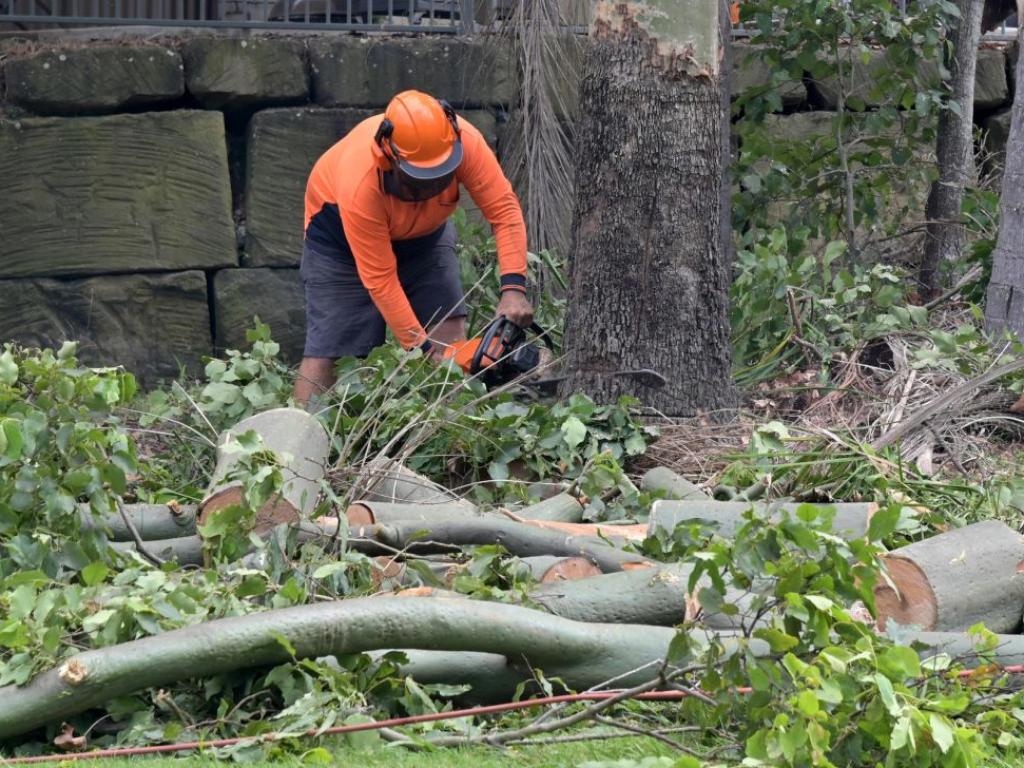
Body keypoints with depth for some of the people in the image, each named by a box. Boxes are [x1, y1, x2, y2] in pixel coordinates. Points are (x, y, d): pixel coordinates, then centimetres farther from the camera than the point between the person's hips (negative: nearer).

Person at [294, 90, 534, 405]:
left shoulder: (465, 142, -36)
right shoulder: (361, 184, -42)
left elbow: (504, 209, -31)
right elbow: (380, 280, -35)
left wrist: (513, 288, -42)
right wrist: (422, 348, -33)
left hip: (423, 227, 4)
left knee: (451, 336, -11)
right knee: (327, 349, -11)